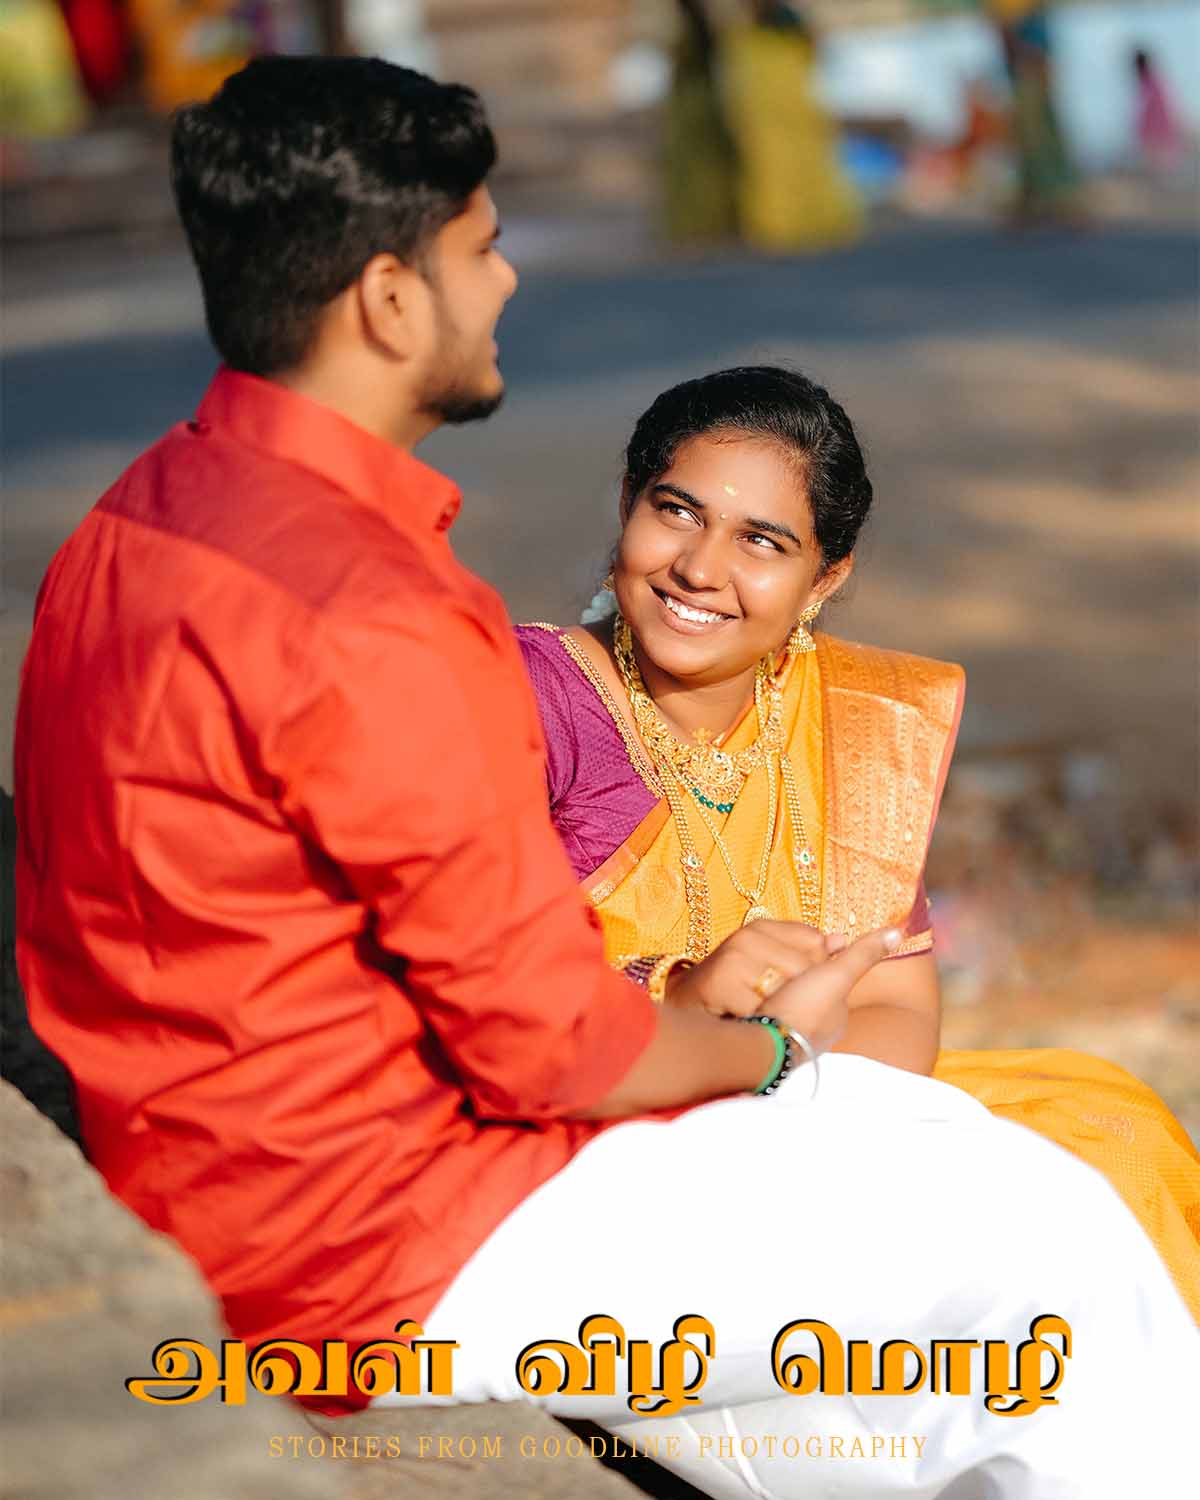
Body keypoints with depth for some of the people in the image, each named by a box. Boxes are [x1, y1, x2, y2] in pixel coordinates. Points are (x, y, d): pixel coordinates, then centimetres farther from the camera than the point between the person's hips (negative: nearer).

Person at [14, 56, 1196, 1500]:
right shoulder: (366, 623, -27)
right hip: (405, 1244, -10)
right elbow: (551, 1044, -21)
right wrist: (771, 1042, -1)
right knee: (1044, 1236, -3)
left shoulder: (145, 515, 6)